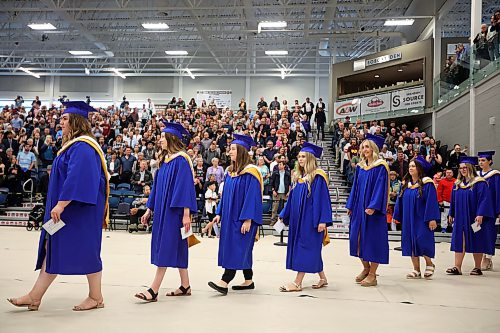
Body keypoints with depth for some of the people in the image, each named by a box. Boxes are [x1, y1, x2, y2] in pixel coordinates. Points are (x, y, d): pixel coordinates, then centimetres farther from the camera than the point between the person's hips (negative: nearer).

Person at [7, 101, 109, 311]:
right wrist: (58, 206, 25)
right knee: (53, 249, 11)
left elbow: (77, 179, -26)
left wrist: (61, 204, -25)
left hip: (79, 210, -11)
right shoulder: (74, 145, 16)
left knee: (85, 251, 0)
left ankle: (96, 298, 13)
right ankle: (35, 297, 18)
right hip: (68, 209, 11)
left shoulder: (82, 147, -17)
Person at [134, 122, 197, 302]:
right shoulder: (165, 160, 14)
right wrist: (149, 209, 18)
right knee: (177, 248, 12)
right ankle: (185, 286, 20)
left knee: (166, 247, -8)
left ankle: (154, 290, -5)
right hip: (162, 210, 9)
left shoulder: (181, 160, -12)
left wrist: (186, 213, -22)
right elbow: (157, 186, 18)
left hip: (174, 211, -9)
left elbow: (186, 187, -18)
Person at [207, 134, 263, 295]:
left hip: (243, 219, -9)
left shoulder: (250, 172, -14)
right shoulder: (230, 172, 12)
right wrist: (219, 213, 12)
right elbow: (225, 195, 18)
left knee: (236, 249, -9)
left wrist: (247, 219, -21)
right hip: (230, 216, 9)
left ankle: (224, 282, -11)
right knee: (242, 249, 12)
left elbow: (252, 197, -18)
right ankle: (249, 281, 21)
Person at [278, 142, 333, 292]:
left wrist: (323, 220, -20)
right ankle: (323, 279, 25)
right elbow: (292, 199, 17)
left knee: (306, 247, -4)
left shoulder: (317, 177, -11)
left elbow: (323, 199, -15)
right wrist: (284, 215, 16)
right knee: (311, 249, 13)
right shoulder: (298, 176, 11)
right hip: (297, 218, 8)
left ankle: (297, 282, 1)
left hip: (310, 219, -8)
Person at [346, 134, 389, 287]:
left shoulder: (380, 167, -8)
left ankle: (372, 275, 9)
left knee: (372, 238, -2)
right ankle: (366, 268, 27)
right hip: (359, 208, 7)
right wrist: (350, 205, 11)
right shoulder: (360, 166, 12)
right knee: (357, 238, 9)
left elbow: (380, 187, -15)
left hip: (372, 209, -7)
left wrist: (373, 206, -23)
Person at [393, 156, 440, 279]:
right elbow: (400, 201, 14)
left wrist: (432, 219, -18)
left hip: (421, 219, -6)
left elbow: (431, 202, -13)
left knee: (421, 243, -10)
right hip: (408, 220, 6)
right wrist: (397, 217, 11)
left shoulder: (427, 184, -8)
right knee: (411, 244, 5)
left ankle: (429, 264, 16)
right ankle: (416, 270, 13)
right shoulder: (406, 184, 10)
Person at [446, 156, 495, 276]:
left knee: (476, 243, 4)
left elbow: (484, 199, -15)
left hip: (474, 219, -6)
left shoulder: (479, 183, -9)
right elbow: (453, 200, 17)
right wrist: (451, 214, 16)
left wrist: (480, 215, -22)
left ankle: (477, 268, 14)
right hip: (460, 219, 6)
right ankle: (457, 267, 1)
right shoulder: (457, 184, 10)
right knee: (459, 242, 1)